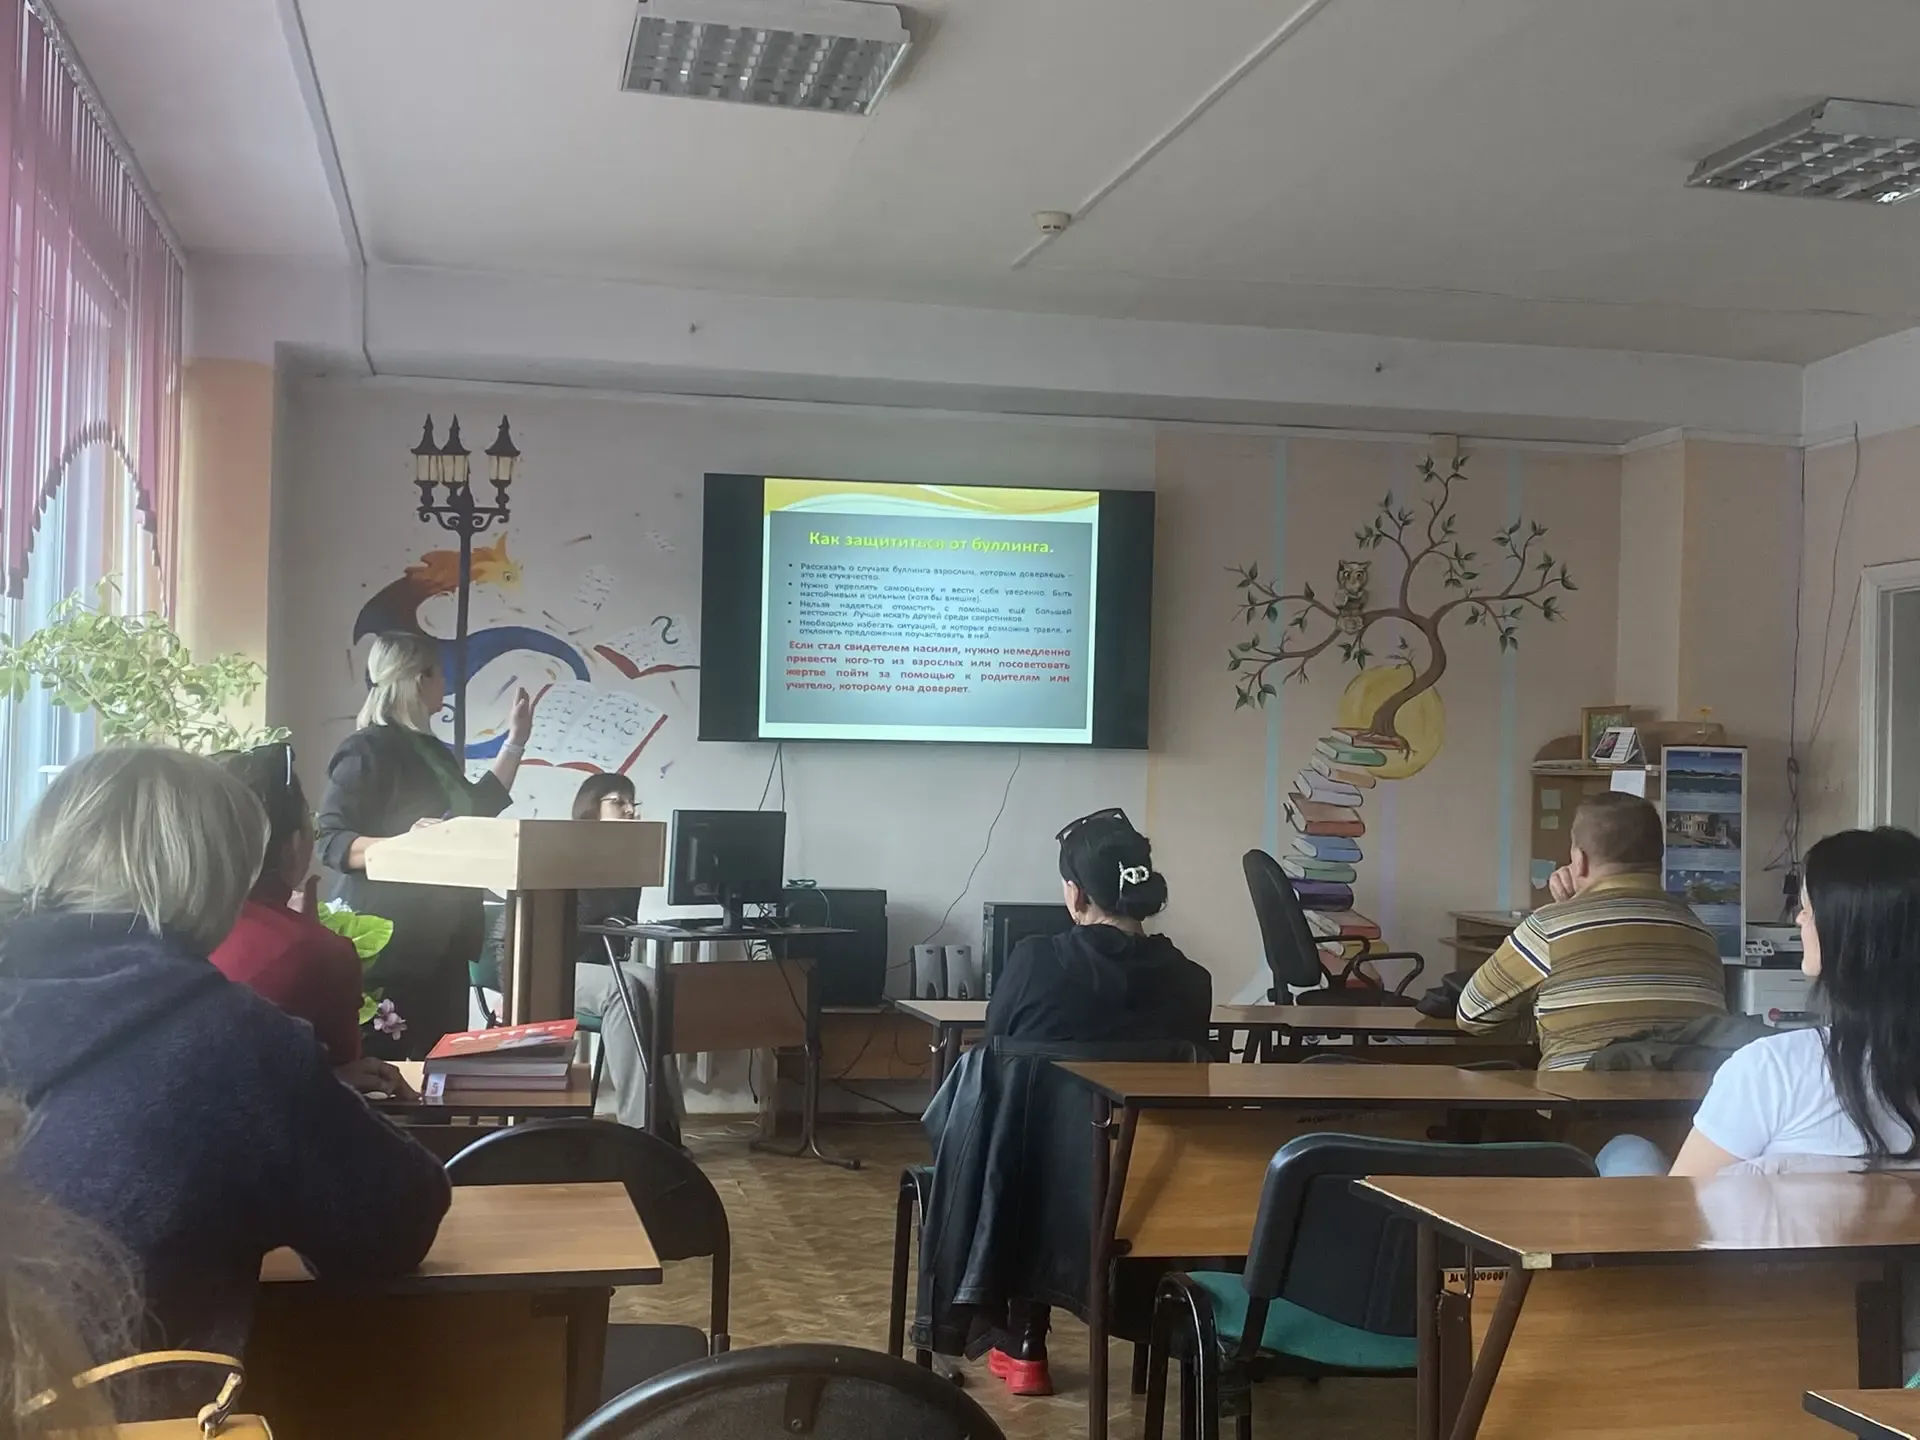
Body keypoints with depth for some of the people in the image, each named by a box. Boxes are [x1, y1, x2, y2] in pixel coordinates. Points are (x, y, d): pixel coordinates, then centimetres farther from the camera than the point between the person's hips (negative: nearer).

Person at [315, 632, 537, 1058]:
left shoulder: (433, 751, 17)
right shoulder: (369, 750, -10)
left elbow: (477, 807, 32)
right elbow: (329, 841, -16)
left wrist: (516, 741, 30)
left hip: (440, 940, 8)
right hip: (388, 941, -8)